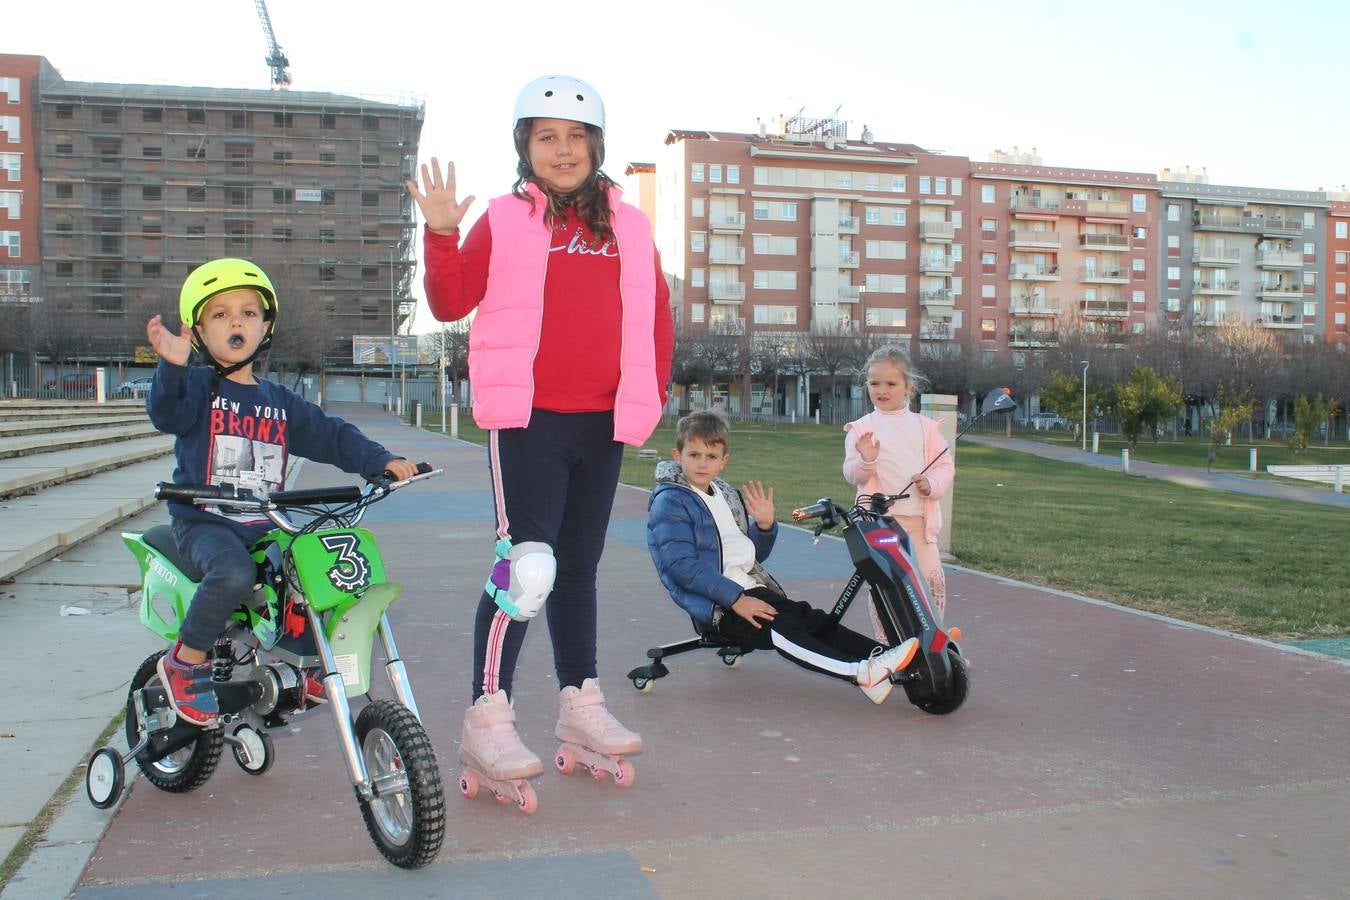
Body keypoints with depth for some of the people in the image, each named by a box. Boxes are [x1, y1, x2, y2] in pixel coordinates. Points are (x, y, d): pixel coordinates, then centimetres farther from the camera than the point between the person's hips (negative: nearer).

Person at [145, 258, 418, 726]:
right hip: (204, 523, -5)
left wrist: (379, 460, -3)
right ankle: (185, 663, -11)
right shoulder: (199, 386, 0)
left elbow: (329, 434, 12)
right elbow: (167, 413, -20)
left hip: (266, 525, 5)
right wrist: (172, 367, -40)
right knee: (234, 573, -33)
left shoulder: (280, 401, 15)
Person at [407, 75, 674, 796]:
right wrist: (440, 235, -17)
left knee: (578, 567, 14)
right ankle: (487, 719, -2)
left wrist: (650, 397, 9)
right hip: (527, 419, -4)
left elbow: (656, 317, 16)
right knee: (527, 566, -12)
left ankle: (580, 703, 25)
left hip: (602, 424, 5)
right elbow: (451, 303, -4)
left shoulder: (627, 226, 12)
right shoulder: (504, 222, 2)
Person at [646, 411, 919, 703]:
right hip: (716, 605, -8)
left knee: (816, 620, -12)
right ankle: (861, 673, -43)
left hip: (750, 589, 8)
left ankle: (885, 658, -23)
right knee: (781, 628, -29)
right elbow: (681, 564, -18)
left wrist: (765, 525, 0)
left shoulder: (727, 496, 19)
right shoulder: (669, 502, -7)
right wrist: (735, 599, -23)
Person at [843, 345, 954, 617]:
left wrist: (932, 484, -11)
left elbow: (945, 465, 9)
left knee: (933, 583, 1)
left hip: (919, 520, 2)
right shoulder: (861, 428, 2)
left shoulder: (925, 426, 9)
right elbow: (851, 474, -4)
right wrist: (866, 461, -25)